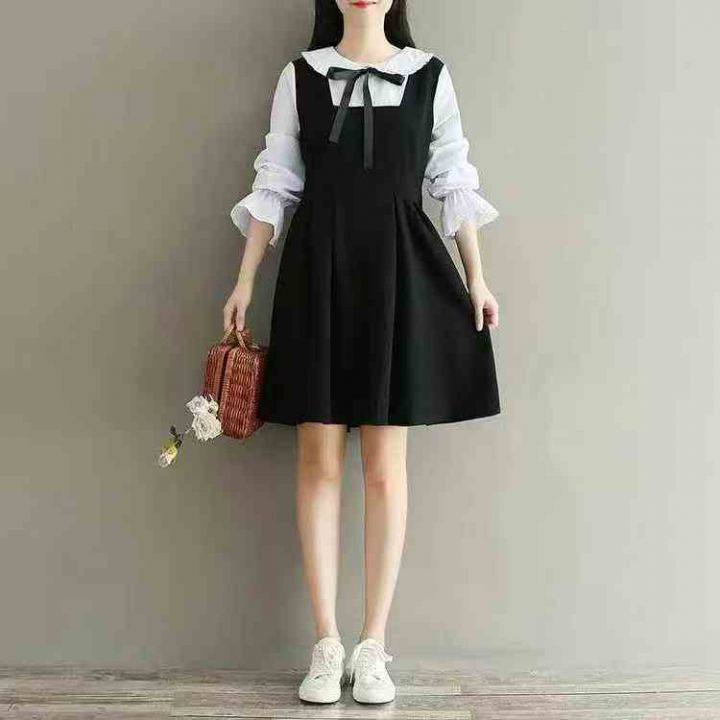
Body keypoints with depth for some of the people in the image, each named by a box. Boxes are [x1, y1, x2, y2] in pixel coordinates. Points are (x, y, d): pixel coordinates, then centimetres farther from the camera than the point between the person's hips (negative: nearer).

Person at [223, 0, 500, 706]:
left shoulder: (430, 75, 9)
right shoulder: (300, 74, 10)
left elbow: (453, 182, 9)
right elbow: (274, 184, 8)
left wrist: (476, 278, 4)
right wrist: (245, 280, 3)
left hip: (399, 272, 0)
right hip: (318, 269, 1)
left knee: (385, 467, -1)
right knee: (318, 461, 0)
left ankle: (372, 648, 9)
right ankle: (326, 646, 9)